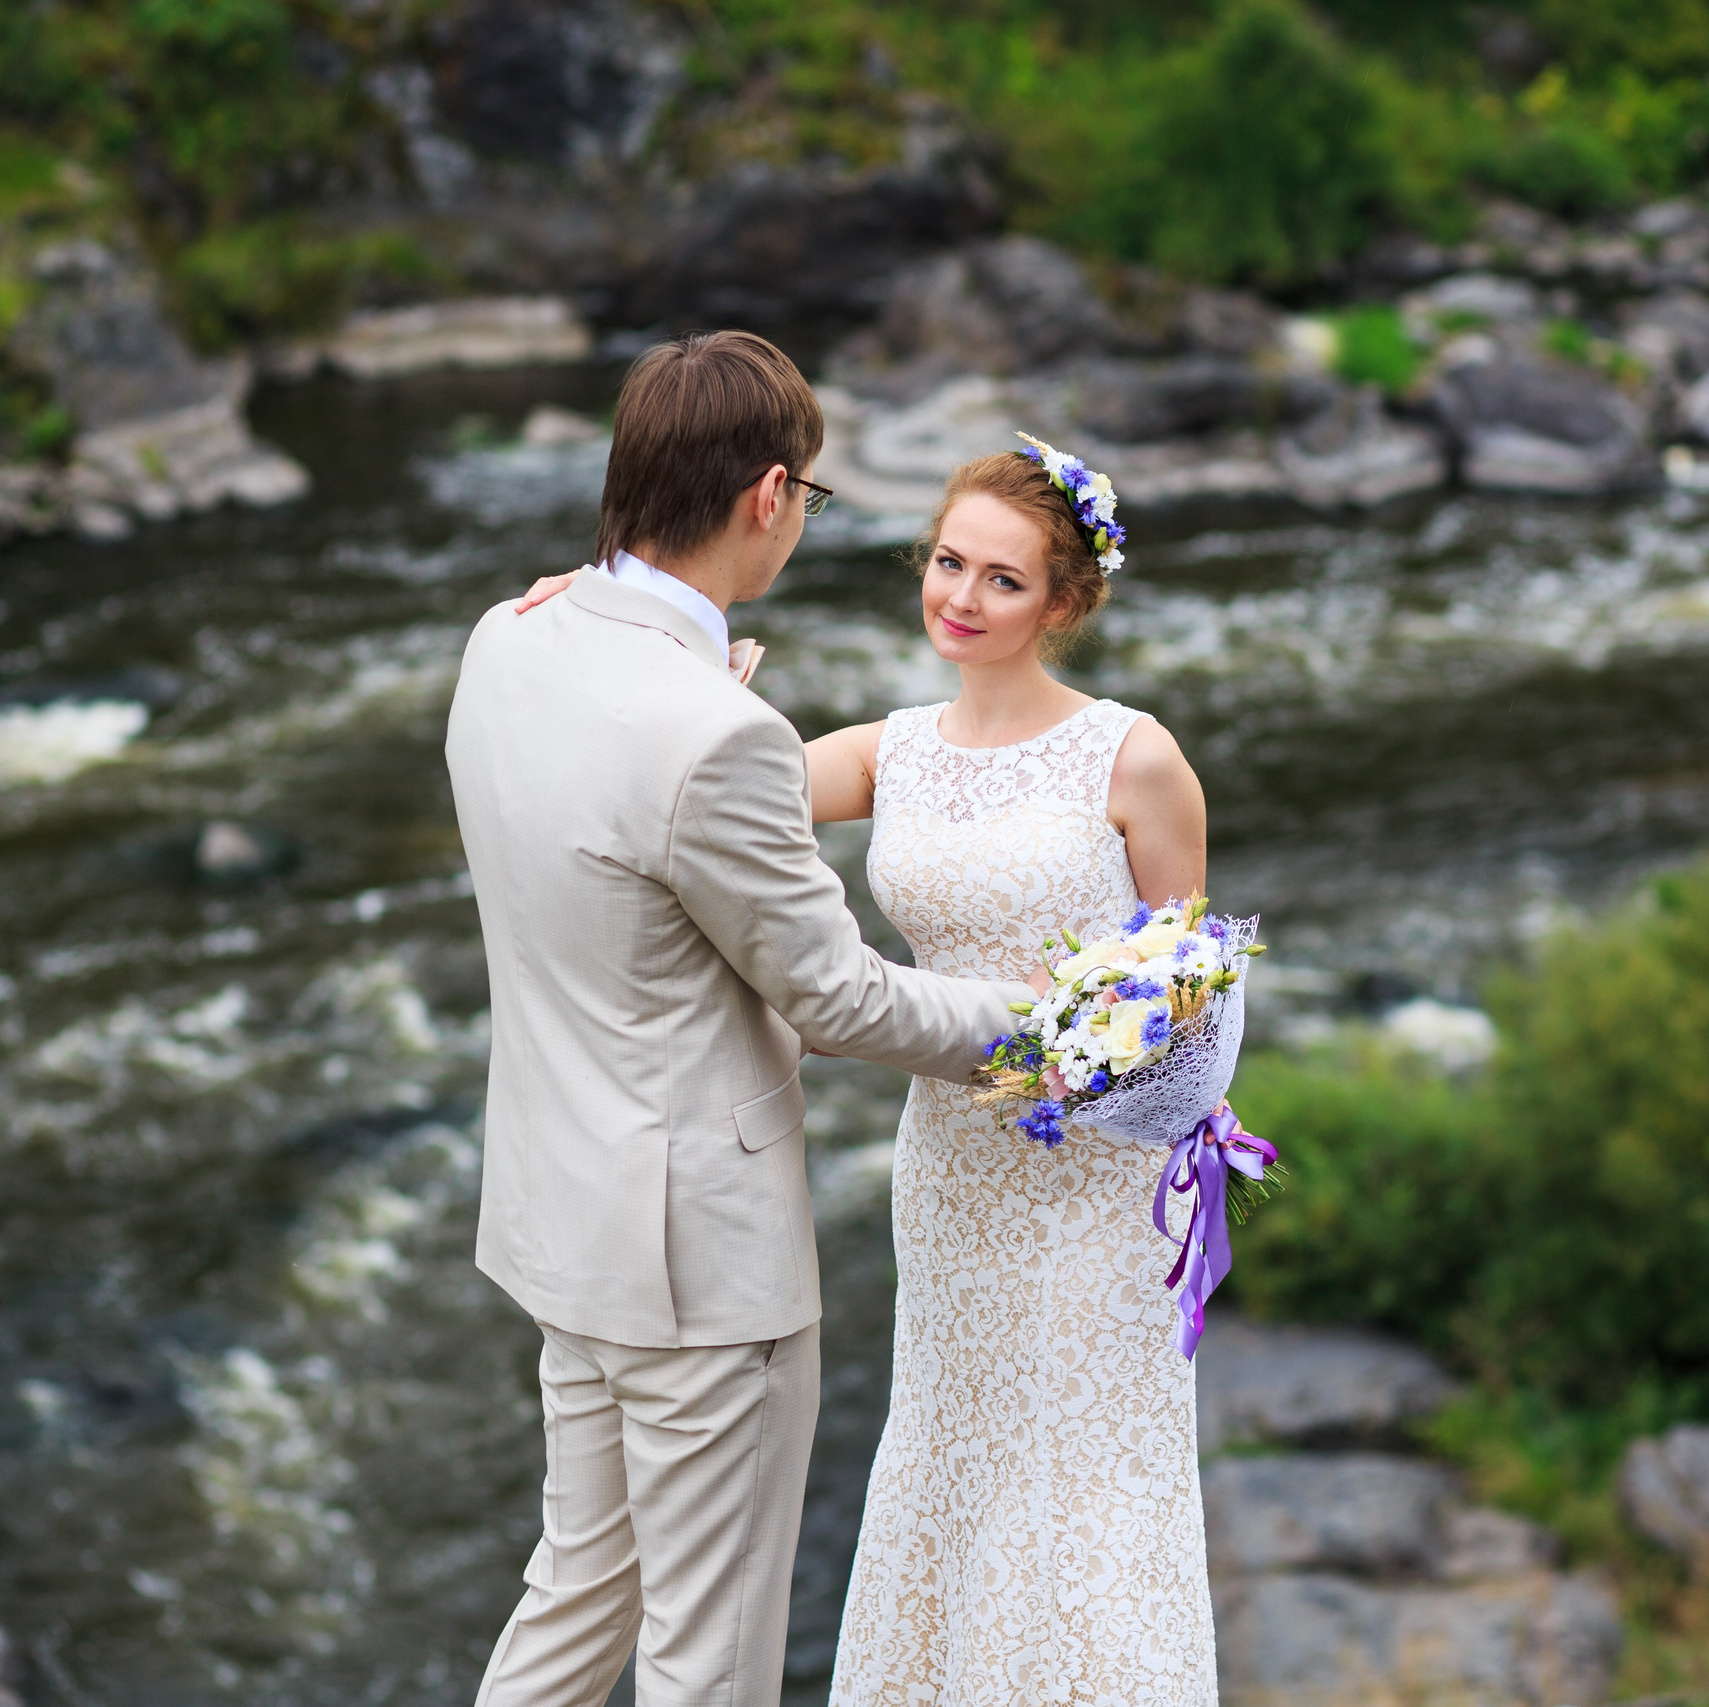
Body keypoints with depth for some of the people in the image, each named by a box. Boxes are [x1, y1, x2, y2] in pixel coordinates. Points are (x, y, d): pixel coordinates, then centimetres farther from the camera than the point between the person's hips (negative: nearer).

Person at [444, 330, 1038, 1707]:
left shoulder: (508, 648, -3)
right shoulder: (712, 735, -28)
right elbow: (833, 995, -16)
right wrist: (1024, 1019, -2)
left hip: (569, 1211, 9)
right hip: (700, 1240, -9)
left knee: (585, 1578, 25)